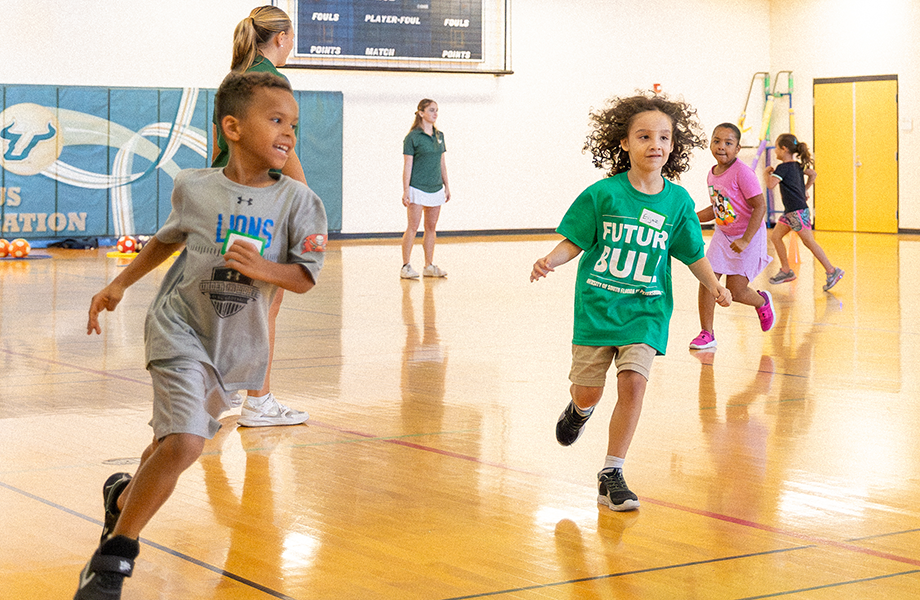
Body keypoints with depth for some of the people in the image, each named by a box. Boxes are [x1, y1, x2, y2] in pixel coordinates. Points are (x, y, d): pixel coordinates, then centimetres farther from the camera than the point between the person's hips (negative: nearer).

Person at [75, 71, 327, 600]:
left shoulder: (298, 201, -9)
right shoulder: (193, 189, -7)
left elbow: (306, 277, -10)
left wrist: (261, 269, -28)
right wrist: (120, 284, 15)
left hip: (238, 343, 3)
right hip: (181, 330, -3)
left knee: (178, 438, 20)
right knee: (184, 443, -20)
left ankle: (126, 495, 54)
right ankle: (114, 556, -3)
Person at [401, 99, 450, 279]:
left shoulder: (439, 135, 11)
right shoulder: (413, 137, -7)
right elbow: (407, 165, -8)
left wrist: (446, 185, 15)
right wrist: (406, 191, -12)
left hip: (436, 188, 6)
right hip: (417, 188, -6)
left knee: (431, 227, 9)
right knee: (413, 227, -7)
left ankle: (429, 266, 15)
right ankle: (406, 267, -4)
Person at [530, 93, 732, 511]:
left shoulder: (677, 202, -2)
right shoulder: (602, 194, -9)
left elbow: (694, 255, 6)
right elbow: (574, 242, -2)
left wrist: (713, 285, -10)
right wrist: (550, 261, -20)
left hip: (645, 310, 1)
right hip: (597, 305, -1)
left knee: (633, 383, -13)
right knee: (589, 391, 5)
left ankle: (612, 474, 1)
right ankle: (579, 409, 46)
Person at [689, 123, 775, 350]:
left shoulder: (742, 172, -21)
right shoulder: (712, 175, 2)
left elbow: (760, 206, -22)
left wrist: (745, 240, -27)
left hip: (749, 236, -6)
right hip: (723, 234, 6)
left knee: (735, 292, -5)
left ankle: (762, 301, 30)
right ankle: (706, 333, 3)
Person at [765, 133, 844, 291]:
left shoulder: (783, 167, -16)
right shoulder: (797, 165, 12)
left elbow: (771, 184, -26)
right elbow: (813, 174, 25)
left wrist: (767, 173, -8)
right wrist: (805, 189, 23)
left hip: (798, 211, -10)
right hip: (790, 211, 10)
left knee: (809, 242, -6)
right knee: (776, 236, 11)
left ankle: (832, 271, -3)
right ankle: (786, 270, 15)